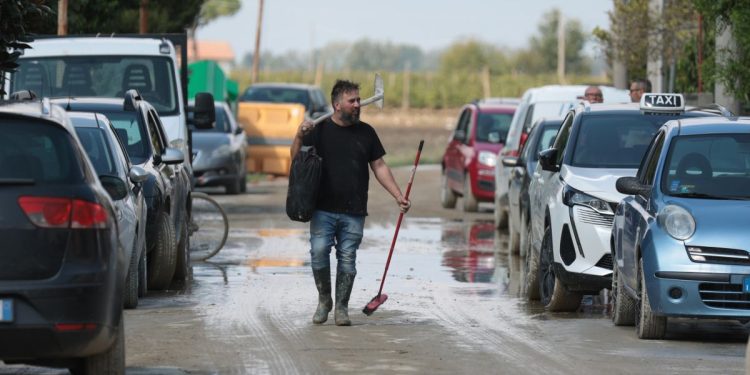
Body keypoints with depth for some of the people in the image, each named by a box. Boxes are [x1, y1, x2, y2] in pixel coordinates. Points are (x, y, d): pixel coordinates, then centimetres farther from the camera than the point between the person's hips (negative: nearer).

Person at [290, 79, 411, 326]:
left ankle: (341, 308, 9)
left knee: (347, 258, 0)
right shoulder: (320, 130, 3)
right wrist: (299, 137, -19)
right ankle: (323, 300, 4)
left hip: (354, 212, 2)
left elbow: (379, 167, 14)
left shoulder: (365, 132, 10)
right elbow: (296, 158, 1)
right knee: (319, 251, -14)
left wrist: (398, 196, 7)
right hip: (323, 210, -2)